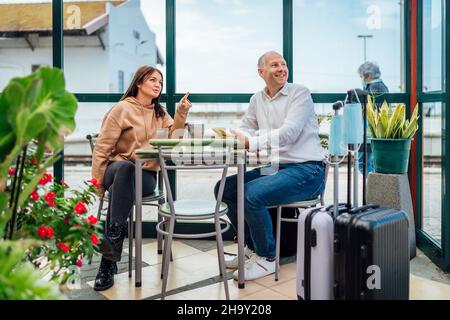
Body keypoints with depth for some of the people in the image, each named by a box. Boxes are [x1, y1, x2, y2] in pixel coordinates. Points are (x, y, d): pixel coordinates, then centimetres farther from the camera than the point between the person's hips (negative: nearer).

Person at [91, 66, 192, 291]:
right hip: (118, 169, -2)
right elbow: (102, 148, -3)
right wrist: (97, 184, -8)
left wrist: (182, 112, -10)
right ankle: (115, 233, -40)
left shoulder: (159, 113, 16)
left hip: (146, 175, 2)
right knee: (124, 167, -39)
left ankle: (109, 261, -36)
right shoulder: (123, 109, -1)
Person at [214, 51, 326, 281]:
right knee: (224, 188, -1)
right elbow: (246, 131, 10)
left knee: (252, 192, -28)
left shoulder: (300, 93, -7)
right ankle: (253, 247, 13)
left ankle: (266, 258, -5)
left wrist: (251, 143, -31)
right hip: (276, 167, 7)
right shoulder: (257, 100, 13)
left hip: (307, 170, -7)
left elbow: (289, 132, -21)